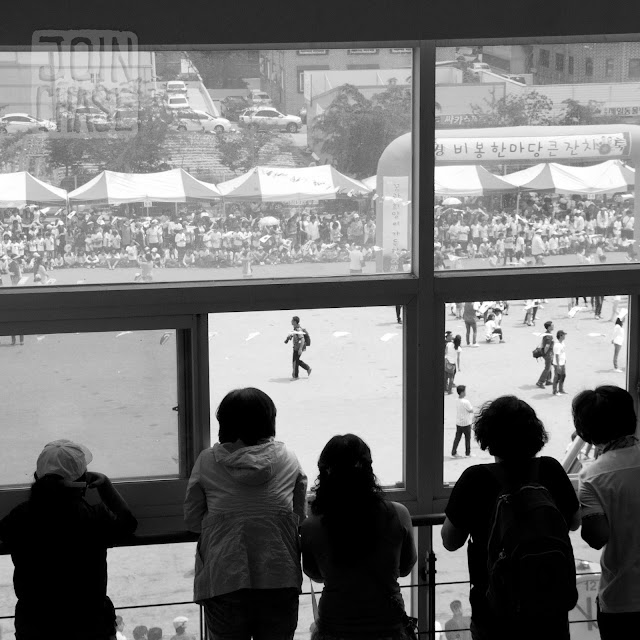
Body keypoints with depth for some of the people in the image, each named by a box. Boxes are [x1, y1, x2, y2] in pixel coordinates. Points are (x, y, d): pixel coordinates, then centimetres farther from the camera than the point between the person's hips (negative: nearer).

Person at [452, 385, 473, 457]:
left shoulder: (457, 401, 1)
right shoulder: (466, 402, -22)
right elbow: (471, 411, -13)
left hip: (458, 423, 6)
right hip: (466, 423, -6)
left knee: (457, 438, 11)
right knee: (468, 438, 9)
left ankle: (453, 452, 11)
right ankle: (468, 453, 17)